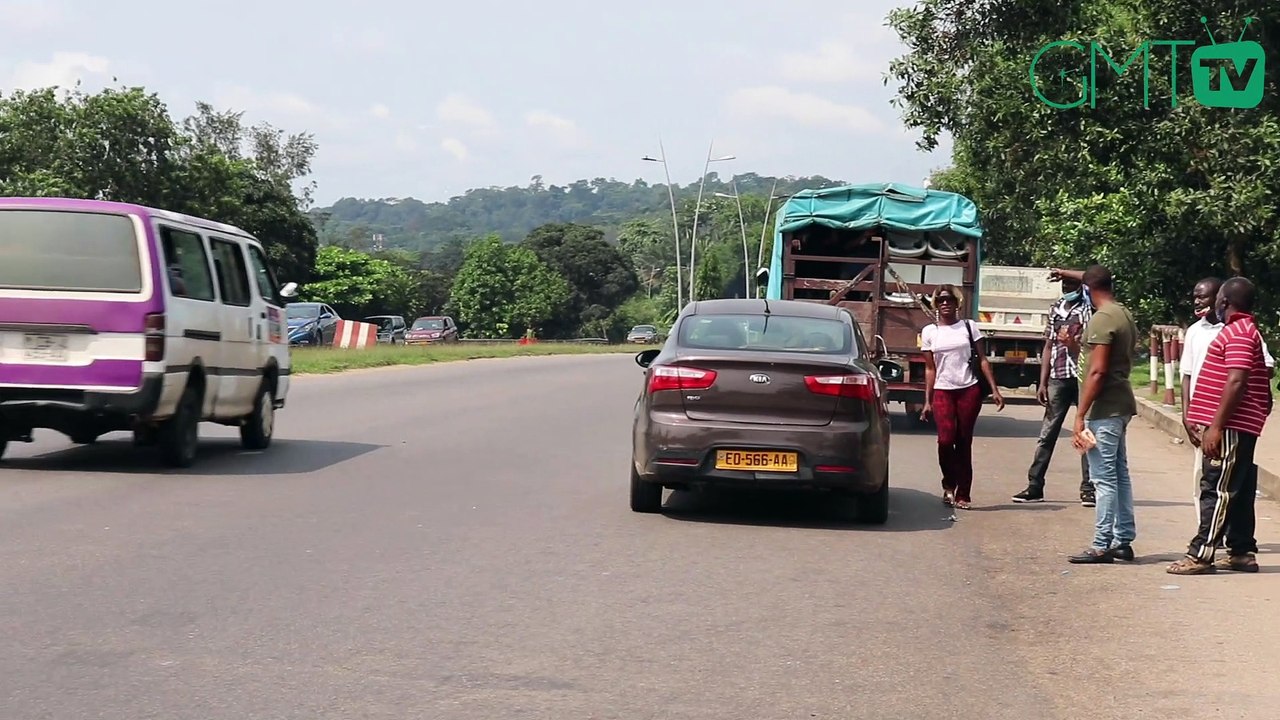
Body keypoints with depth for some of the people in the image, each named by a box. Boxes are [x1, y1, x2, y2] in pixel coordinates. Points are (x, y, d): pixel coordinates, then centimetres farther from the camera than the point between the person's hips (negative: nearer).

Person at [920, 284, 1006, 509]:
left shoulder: (969, 326, 7)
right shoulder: (929, 332, 9)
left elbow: (983, 360, 6)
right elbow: (930, 369, 10)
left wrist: (994, 390, -2)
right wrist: (927, 401, 6)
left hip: (969, 390, 0)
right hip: (942, 391, 0)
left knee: (964, 443, 0)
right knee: (946, 439, -17)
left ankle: (963, 495, 8)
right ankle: (949, 484, 7)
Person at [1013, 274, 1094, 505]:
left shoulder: (1088, 309, 0)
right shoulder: (1055, 310, 13)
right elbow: (1049, 347, 14)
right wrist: (1043, 383, 10)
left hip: (1082, 378, -4)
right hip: (1058, 379, 4)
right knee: (1047, 433, 4)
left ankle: (1088, 488, 6)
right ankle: (1035, 486, 8)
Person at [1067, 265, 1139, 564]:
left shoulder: (1101, 319, -16)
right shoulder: (1125, 315, 12)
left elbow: (1097, 371, -21)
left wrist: (1080, 415, -20)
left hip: (1105, 407, -10)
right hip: (1122, 404, 10)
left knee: (1104, 478, -7)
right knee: (1120, 474, 13)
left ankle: (1102, 546, -5)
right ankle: (1123, 540, 17)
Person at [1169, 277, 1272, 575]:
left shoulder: (1238, 333, -13)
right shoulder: (1245, 331, 19)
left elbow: (1236, 383, -23)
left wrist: (1216, 426, -23)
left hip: (1230, 427, -10)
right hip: (1240, 427, 10)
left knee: (1217, 490, -10)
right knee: (1237, 492, 12)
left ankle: (1201, 554, -11)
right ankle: (1242, 552, 16)